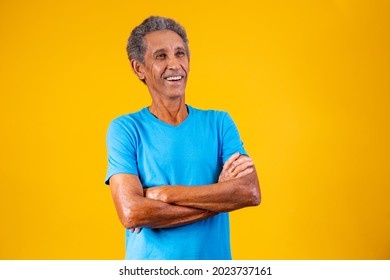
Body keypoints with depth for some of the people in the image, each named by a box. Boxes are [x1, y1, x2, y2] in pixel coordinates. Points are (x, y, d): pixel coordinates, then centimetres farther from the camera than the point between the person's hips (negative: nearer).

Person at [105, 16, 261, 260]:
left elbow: (251, 192, -15)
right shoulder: (125, 129, -9)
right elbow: (131, 213, -20)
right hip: (149, 267, -2)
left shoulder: (219, 123, -2)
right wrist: (220, 195, -19)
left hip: (215, 257, 2)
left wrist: (166, 194, -20)